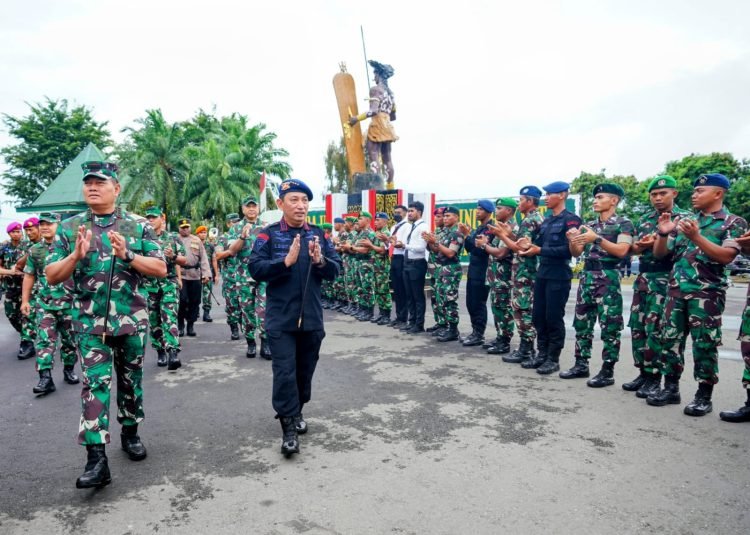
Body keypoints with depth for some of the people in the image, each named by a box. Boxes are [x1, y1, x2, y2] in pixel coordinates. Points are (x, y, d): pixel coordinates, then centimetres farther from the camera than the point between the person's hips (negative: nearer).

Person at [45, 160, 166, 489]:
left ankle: (130, 433, 33)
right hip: (90, 322, 0)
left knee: (130, 380, 13)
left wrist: (127, 255, -20)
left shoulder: (138, 226, 0)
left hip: (132, 319, 1)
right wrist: (76, 256, -15)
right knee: (95, 383, -7)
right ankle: (96, 458, -6)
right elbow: (51, 277, 3)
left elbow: (161, 269, -5)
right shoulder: (69, 228, 4)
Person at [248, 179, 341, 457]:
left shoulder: (319, 234, 6)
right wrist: (286, 261, -24)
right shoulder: (268, 235, -4)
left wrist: (320, 260, -17)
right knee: (285, 372, -4)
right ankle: (289, 428, 6)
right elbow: (255, 269, -13)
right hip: (281, 318, -3)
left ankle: (296, 412, 37)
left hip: (312, 317, 4)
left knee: (305, 369, 16)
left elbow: (335, 270, 3)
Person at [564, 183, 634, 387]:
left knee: (609, 326, -4)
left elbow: (622, 250, -15)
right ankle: (581, 364, 18)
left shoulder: (623, 223, -2)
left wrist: (597, 239, -20)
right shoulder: (589, 225, 16)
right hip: (587, 275, 7)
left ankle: (607, 372, 2)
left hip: (608, 277, -6)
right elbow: (576, 253, 14)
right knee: (582, 322, 9)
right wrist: (572, 240, -6)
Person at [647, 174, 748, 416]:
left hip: (707, 293, -5)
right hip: (676, 290, 5)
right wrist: (663, 233, -4)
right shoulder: (685, 222, 14)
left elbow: (726, 256, -14)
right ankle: (671, 388, 16)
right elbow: (659, 254, 14)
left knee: (705, 344, -2)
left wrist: (696, 237, -21)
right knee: (671, 339, 6)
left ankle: (704, 396, 9)